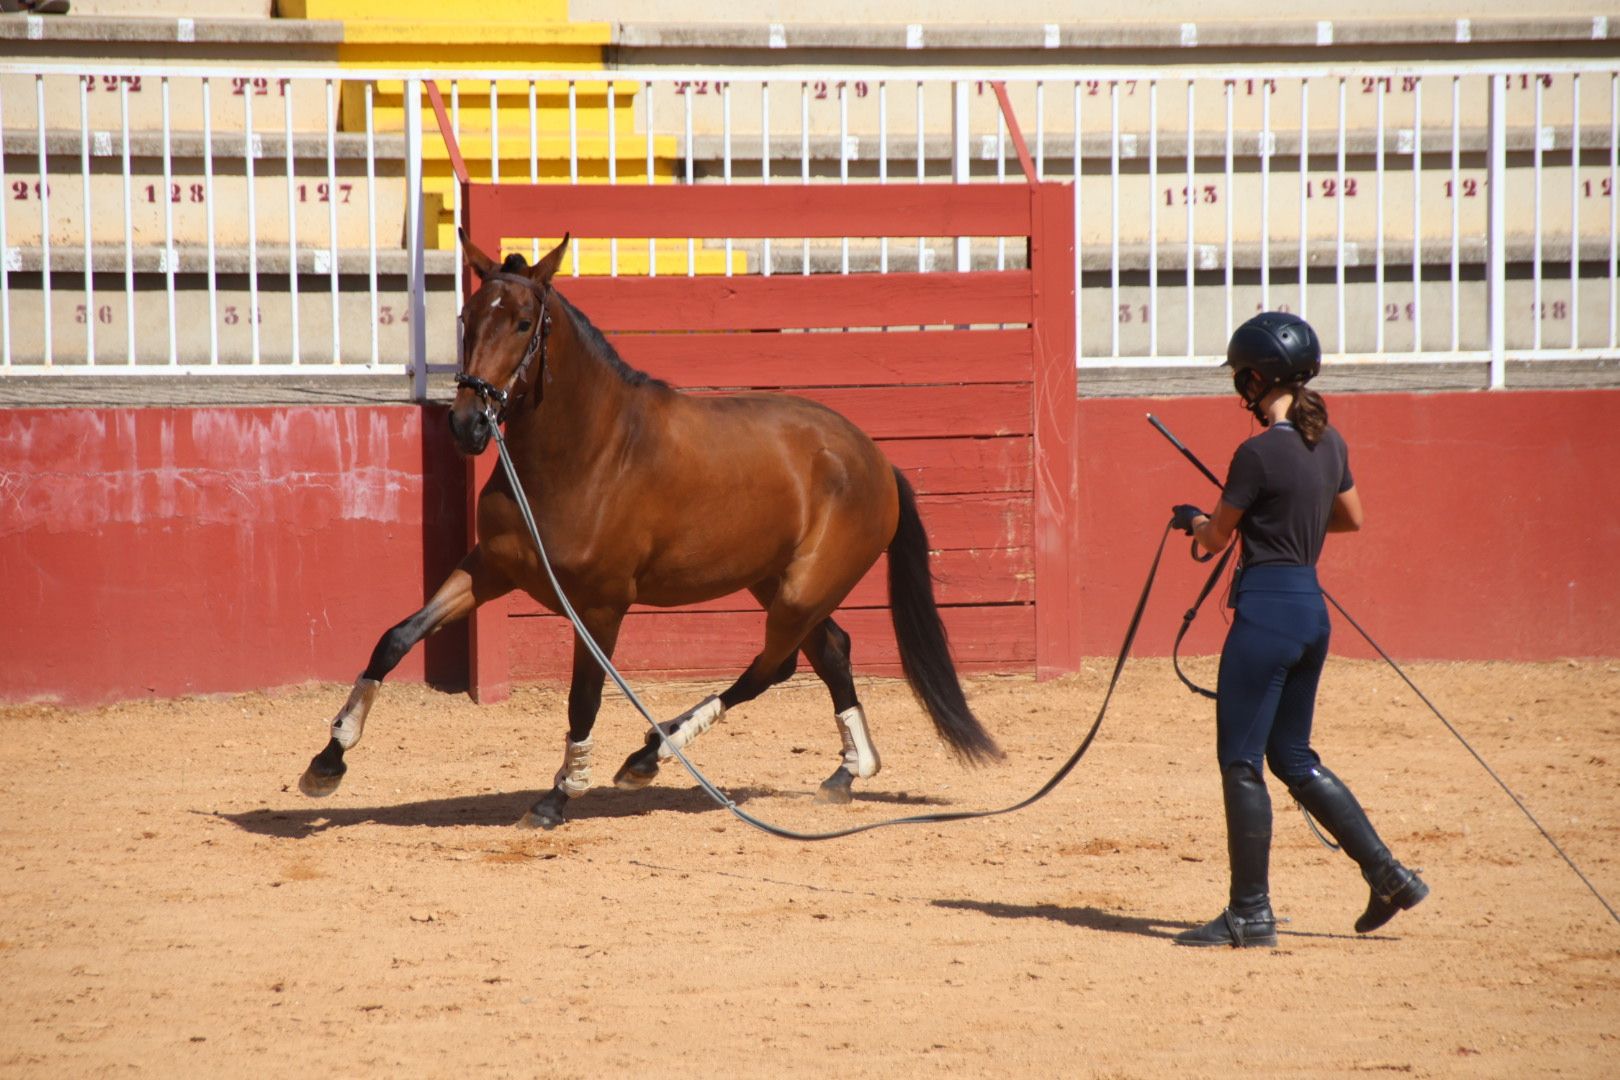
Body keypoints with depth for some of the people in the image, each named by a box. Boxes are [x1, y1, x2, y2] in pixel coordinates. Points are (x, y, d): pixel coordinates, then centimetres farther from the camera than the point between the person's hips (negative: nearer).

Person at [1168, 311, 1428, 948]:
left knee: (1241, 762, 0)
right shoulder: (1328, 443, 7)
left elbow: (1214, 539, -7)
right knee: (1293, 758, 18)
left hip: (1267, 609, -8)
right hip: (1312, 608, 9)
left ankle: (1250, 914, 2)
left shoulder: (1259, 453, -17)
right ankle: (1389, 876, 14)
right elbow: (1352, 518, 22)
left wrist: (1191, 518, 14)